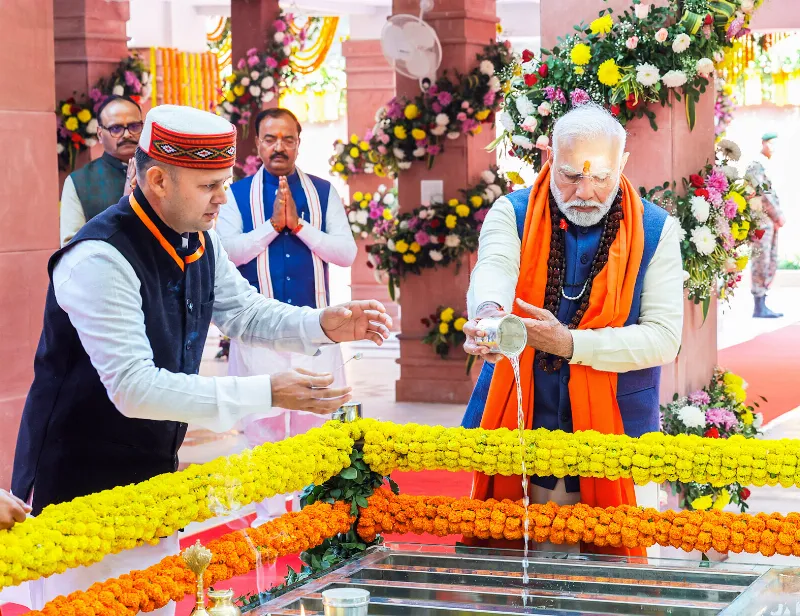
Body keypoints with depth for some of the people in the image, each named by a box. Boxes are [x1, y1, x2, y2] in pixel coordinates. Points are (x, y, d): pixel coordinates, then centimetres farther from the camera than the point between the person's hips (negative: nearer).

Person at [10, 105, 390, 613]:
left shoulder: (199, 240, -1)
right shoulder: (100, 261, -27)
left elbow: (243, 311, 15)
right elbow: (133, 388, -31)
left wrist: (323, 325, -5)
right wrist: (268, 394, -32)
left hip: (154, 470, 8)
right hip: (82, 484, -8)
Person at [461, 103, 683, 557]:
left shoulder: (656, 231, -1)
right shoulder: (513, 213, -1)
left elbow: (665, 337, -8)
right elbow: (493, 269, -23)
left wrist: (571, 344, -20)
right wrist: (489, 312, -48)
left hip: (611, 431, 0)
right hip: (516, 426, 1)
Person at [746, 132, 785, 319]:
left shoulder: (768, 167, 19)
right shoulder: (756, 166, -10)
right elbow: (761, 195, -16)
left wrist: (778, 216, 5)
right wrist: (778, 216, -11)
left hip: (771, 222, 9)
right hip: (760, 221, -9)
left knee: (770, 264, 10)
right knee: (761, 263, -8)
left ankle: (762, 305, 13)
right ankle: (759, 308, -6)